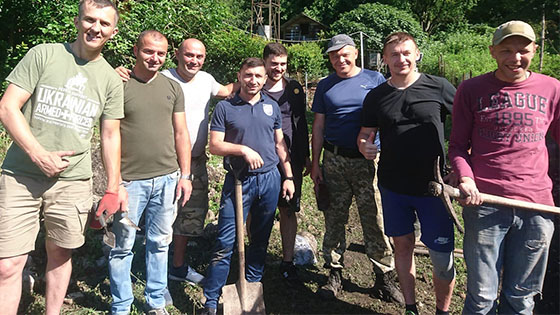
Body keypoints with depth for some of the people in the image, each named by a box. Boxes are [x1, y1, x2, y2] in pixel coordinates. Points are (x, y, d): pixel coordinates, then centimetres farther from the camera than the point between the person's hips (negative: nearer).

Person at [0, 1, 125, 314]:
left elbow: (110, 135, 10)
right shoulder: (43, 55, 0)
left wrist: (113, 189, 8)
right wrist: (39, 155, -14)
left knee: (60, 254, 14)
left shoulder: (111, 81, 7)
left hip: (73, 182, 2)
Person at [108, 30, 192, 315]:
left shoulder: (172, 87, 10)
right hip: (130, 181, -3)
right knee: (123, 246, 5)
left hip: (167, 179, 4)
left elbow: (181, 133, 12)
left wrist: (185, 175, 6)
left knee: (159, 243, 13)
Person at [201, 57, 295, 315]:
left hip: (269, 179, 4)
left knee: (260, 239, 13)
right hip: (238, 180, -4)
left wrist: (288, 176, 9)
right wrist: (244, 150, -17)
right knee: (225, 243, -5)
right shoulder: (225, 108, -1)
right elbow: (215, 145, -5)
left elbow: (280, 144, 13)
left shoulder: (272, 107, 10)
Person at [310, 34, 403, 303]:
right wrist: (315, 164, 6)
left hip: (368, 161, -2)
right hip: (334, 162, 2)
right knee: (334, 219, 9)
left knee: (375, 221, 0)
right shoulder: (325, 86, 10)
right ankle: (335, 274, 22)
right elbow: (318, 127, 10)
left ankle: (384, 277, 13)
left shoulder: (375, 79, 4)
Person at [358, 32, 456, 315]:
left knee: (442, 256, 0)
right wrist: (364, 146, -13)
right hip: (393, 185, 3)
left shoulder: (438, 87, -5)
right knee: (402, 245, 14)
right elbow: (365, 133, 10)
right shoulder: (376, 96, 4)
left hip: (432, 185, -3)